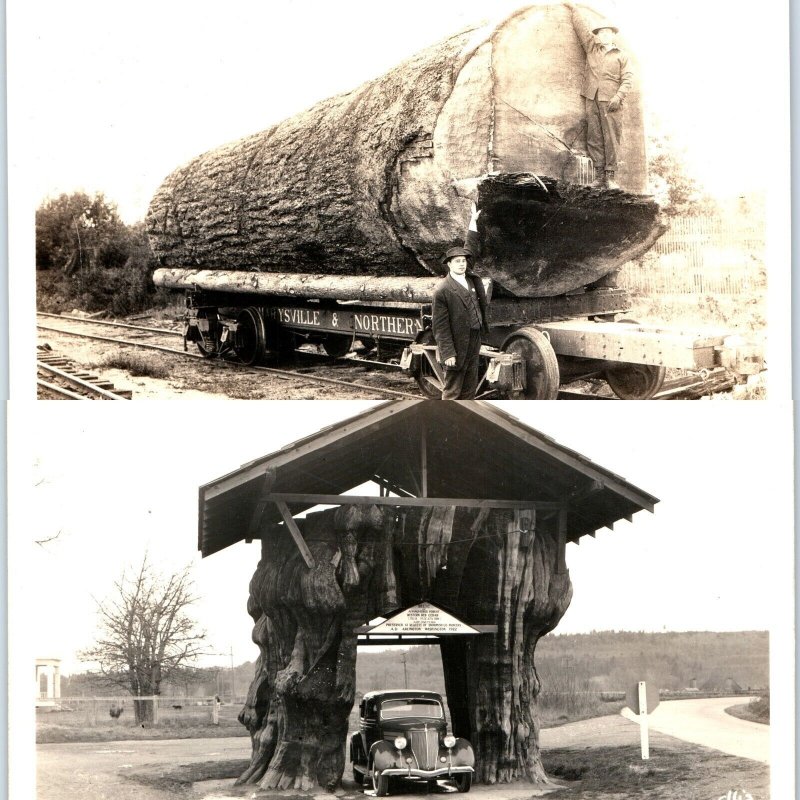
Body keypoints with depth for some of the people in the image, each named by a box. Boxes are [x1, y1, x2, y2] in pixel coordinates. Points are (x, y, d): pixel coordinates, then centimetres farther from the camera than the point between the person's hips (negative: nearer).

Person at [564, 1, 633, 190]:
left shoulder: (621, 56, 12)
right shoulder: (591, 48, 19)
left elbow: (628, 79, 3)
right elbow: (582, 27, 19)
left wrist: (619, 96, -10)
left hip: (610, 101, -3)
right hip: (591, 99, 3)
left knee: (611, 138, -7)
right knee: (594, 138, -2)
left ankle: (611, 176, -8)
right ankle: (600, 175, -1)